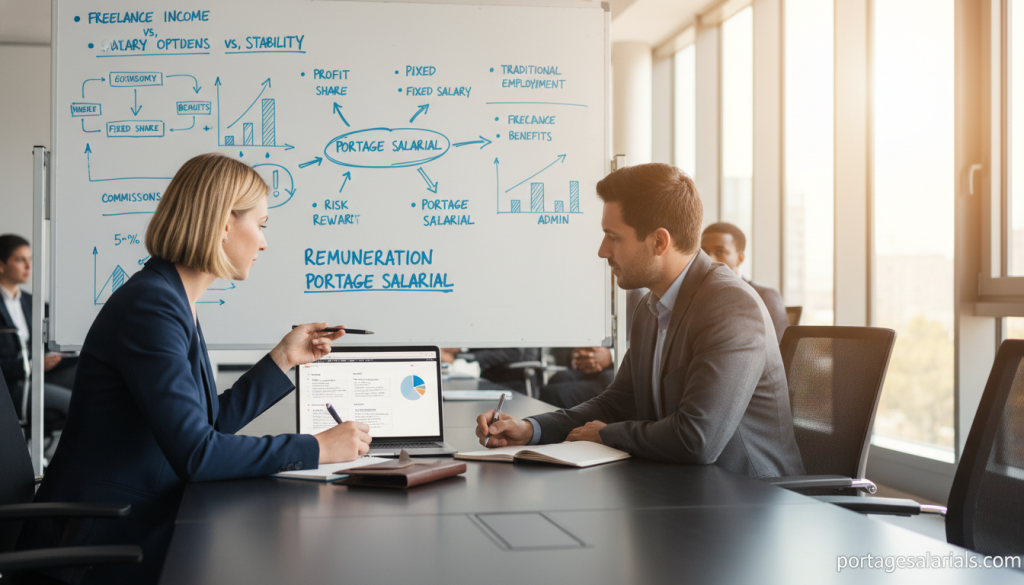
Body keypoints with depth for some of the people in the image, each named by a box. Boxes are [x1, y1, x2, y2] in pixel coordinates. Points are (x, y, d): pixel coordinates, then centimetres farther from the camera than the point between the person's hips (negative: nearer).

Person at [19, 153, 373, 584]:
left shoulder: (174, 302, 12)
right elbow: (195, 454, -25)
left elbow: (210, 424, 15)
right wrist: (316, 448, -19)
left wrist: (283, 358, 15)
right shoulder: (150, 306, -19)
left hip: (143, 527, 9)